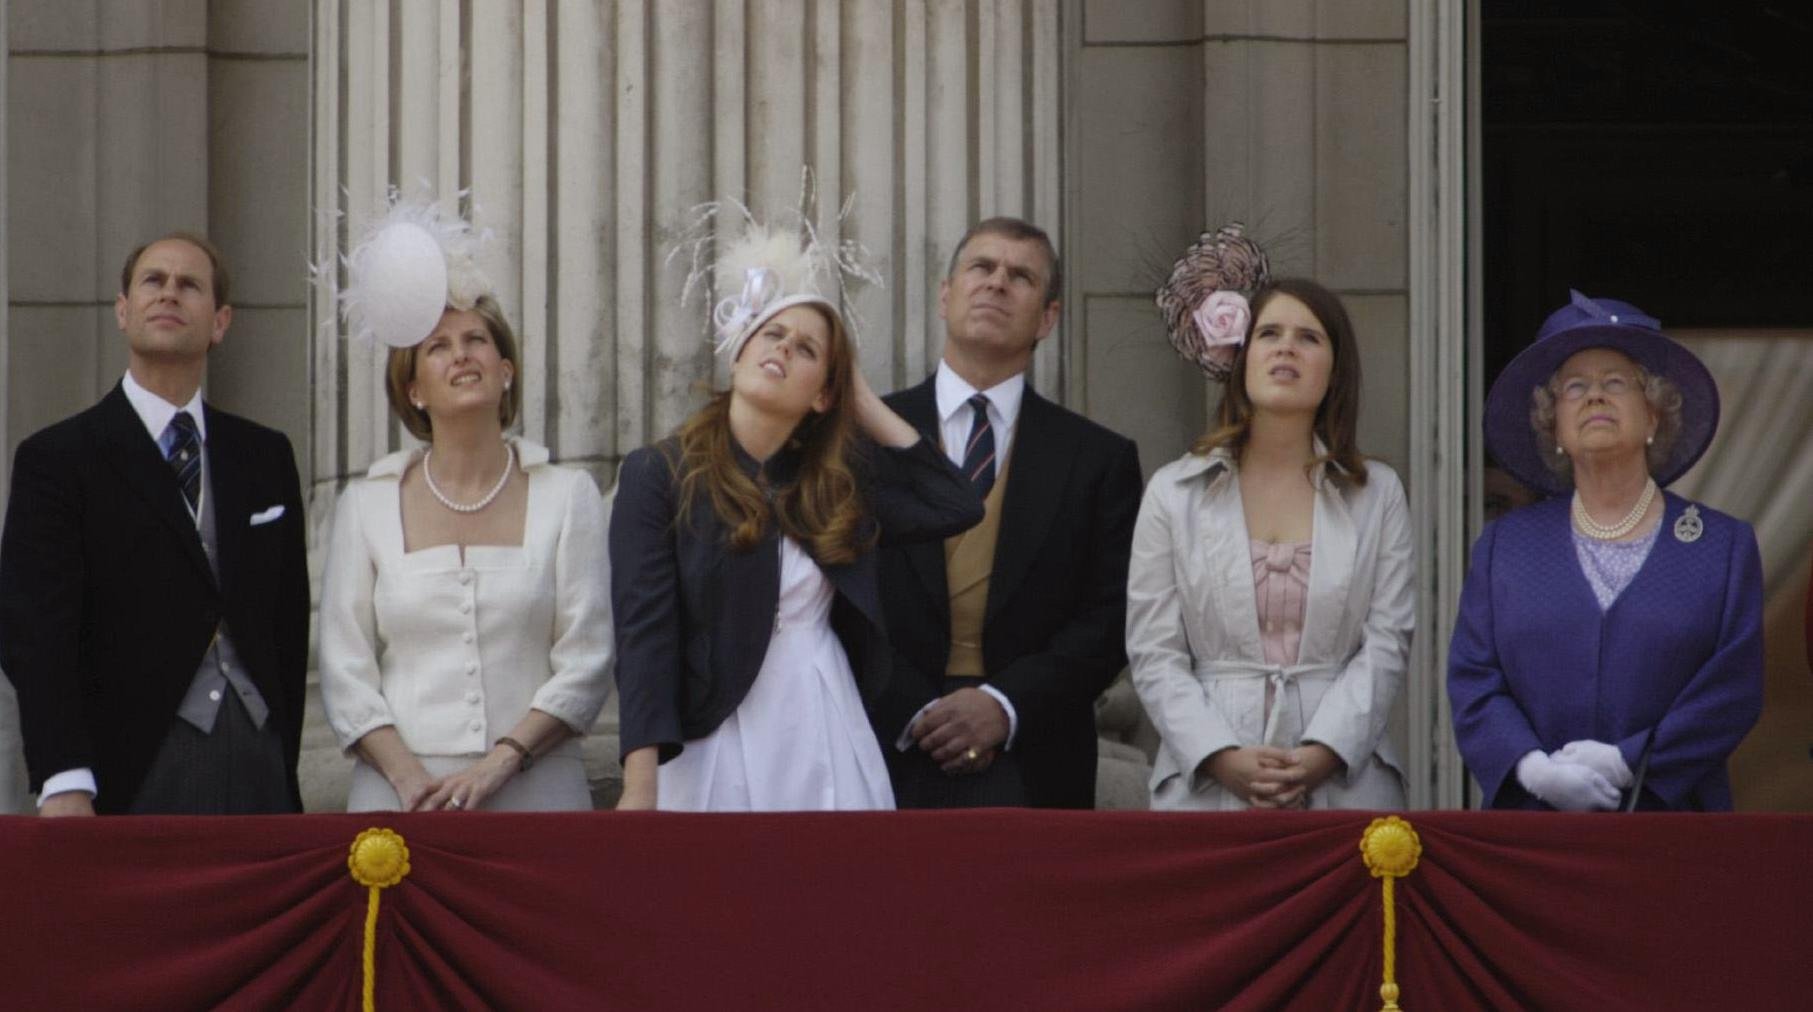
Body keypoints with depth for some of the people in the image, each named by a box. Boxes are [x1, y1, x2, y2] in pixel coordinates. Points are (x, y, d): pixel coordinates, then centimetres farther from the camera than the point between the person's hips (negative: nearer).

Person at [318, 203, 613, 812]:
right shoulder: (367, 505, 9)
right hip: (400, 797, 0)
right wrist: (411, 779, -10)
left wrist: (496, 765, -11)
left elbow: (587, 664, 1)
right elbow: (344, 675, 4)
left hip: (534, 791, 0)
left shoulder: (568, 497, 7)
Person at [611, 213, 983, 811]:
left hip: (829, 753, 4)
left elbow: (955, 505, 5)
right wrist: (639, 789, -18)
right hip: (717, 754, -4)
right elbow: (644, 634, -8)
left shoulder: (835, 482, 12)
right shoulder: (658, 477, 0)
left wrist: (864, 401, 10)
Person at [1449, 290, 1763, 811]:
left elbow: (1733, 690, -2)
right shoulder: (1505, 546, 12)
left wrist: (1624, 763, -13)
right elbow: (1472, 683, 4)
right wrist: (1534, 768, -14)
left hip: (1671, 815, -1)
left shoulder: (1725, 546, 8)